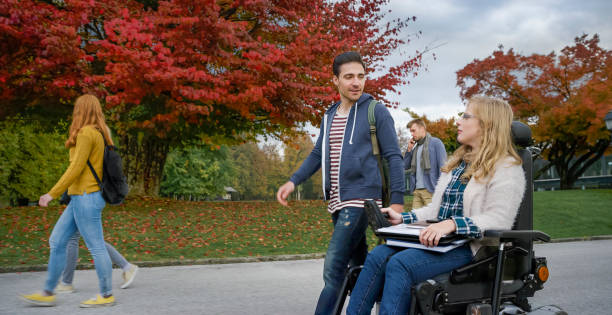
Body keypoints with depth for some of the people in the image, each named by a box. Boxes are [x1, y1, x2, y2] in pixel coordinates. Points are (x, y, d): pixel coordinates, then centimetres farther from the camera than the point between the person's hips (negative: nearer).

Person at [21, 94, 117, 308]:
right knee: (57, 242, 12)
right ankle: (48, 293, 19)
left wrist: (52, 194, -13)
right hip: (80, 199, 10)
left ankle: (106, 296, 8)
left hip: (86, 197, -10)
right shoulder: (100, 134, 15)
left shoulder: (86, 133, -13)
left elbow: (76, 168, -17)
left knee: (96, 246, -2)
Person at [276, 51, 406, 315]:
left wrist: (397, 199, -11)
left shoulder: (376, 112, -3)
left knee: (333, 270, -14)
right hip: (337, 203, 7)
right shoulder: (329, 116, 15)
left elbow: (393, 157, -5)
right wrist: (293, 181, 8)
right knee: (358, 264, 16)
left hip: (360, 199, -7)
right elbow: (318, 154, 20)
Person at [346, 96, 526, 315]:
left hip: (470, 248, -7)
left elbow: (499, 220, -18)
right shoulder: (455, 163, 24)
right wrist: (402, 219, 10)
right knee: (378, 256, -18)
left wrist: (452, 224, -31)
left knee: (400, 264, -30)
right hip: (438, 242, 7)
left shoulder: (507, 168, -4)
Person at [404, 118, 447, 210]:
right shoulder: (415, 147, 18)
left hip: (430, 190, -6)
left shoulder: (435, 143, -1)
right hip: (416, 190, 6)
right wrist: (409, 150, 6)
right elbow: (405, 166, 16)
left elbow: (442, 167, -6)